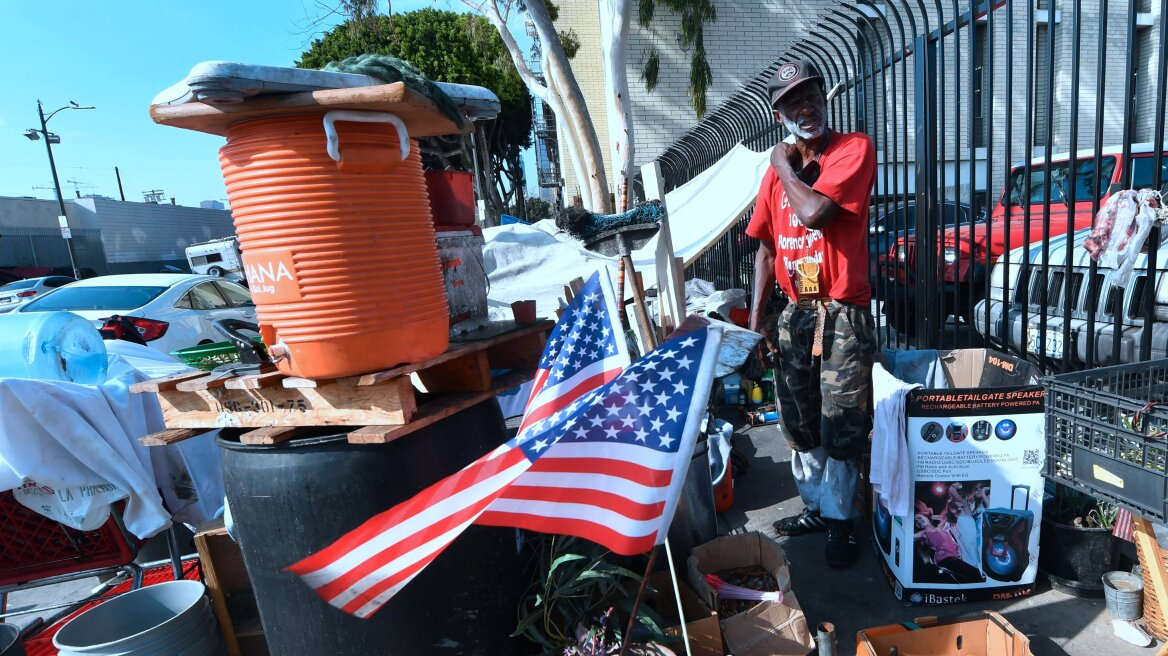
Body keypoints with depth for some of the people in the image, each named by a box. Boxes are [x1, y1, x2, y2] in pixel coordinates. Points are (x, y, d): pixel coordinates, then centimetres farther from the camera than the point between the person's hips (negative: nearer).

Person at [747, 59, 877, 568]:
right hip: (794, 314, 6)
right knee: (801, 426, 16)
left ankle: (840, 519, 23)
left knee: (840, 429, 3)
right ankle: (815, 507, 35)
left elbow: (814, 213, -25)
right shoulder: (778, 170, 9)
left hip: (843, 315, -6)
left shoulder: (854, 148, -8)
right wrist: (756, 316, 5)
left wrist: (785, 166, -8)